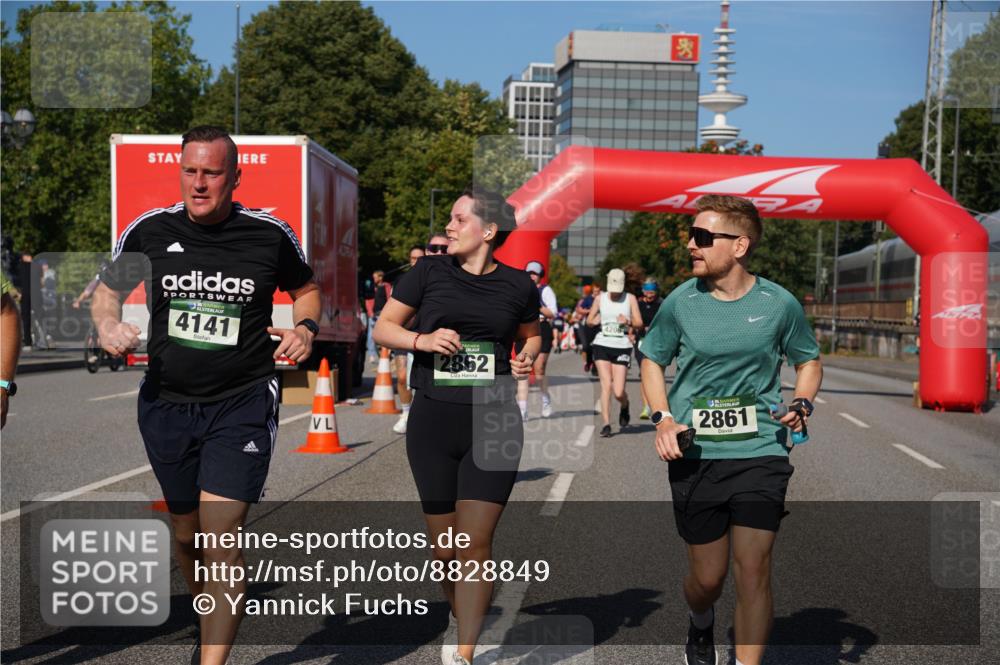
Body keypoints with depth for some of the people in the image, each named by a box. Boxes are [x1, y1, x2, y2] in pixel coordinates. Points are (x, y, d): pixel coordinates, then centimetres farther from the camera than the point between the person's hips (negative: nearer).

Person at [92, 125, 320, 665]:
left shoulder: (270, 234, -3)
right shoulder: (148, 231, 0)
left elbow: (305, 288, 16)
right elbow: (107, 289, 16)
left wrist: (305, 327, -5)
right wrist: (108, 325, -6)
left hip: (243, 404, -3)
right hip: (167, 403, 3)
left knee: (221, 536, -14)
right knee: (186, 533, 16)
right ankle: (207, 620, 43)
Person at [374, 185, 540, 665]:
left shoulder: (517, 284, 4)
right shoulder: (429, 272, 2)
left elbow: (531, 335, 21)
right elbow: (383, 328, 6)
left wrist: (527, 359, -1)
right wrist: (422, 340, -13)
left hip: (494, 423, -1)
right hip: (432, 422, 1)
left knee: (475, 544, -9)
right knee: (443, 547, 10)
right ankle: (459, 616, 38)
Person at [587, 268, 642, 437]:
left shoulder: (630, 298, 5)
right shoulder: (600, 298, 10)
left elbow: (639, 322, 0)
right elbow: (589, 320, 19)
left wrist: (628, 321, -20)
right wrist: (595, 320, -4)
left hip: (622, 347, -1)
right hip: (602, 345, 1)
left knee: (618, 392, -6)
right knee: (606, 386, -9)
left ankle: (625, 407, 29)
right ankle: (606, 424, -5)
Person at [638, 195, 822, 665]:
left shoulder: (780, 304, -2)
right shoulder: (681, 302, -2)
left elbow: (808, 362, 15)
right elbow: (653, 360, 13)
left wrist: (802, 405, -4)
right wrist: (662, 418, -2)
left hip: (760, 453, -1)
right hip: (694, 457, 1)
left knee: (753, 570, -9)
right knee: (707, 578, 8)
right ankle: (700, 625, 44)